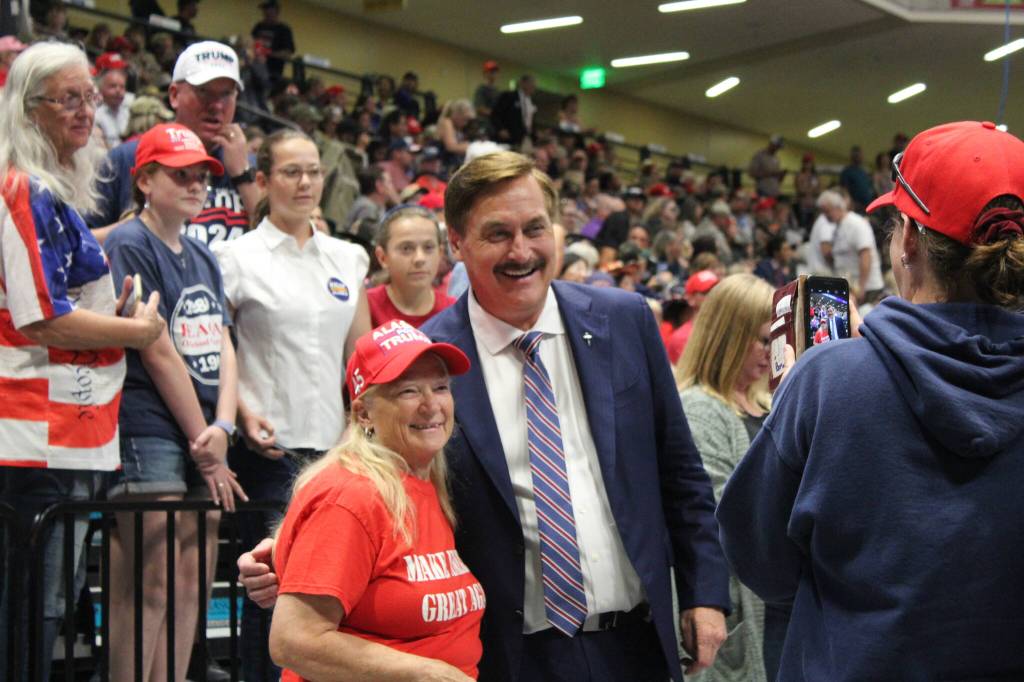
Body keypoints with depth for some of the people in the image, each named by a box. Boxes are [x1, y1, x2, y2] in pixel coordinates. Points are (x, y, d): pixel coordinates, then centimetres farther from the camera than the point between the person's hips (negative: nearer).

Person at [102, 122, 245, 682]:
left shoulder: (202, 258, 19)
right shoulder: (129, 246, -6)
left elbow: (222, 348, 11)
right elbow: (158, 353, -10)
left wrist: (221, 427, -5)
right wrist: (202, 438, -8)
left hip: (203, 440, 8)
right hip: (150, 434, -8)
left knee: (190, 583, 7)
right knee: (150, 585, -9)